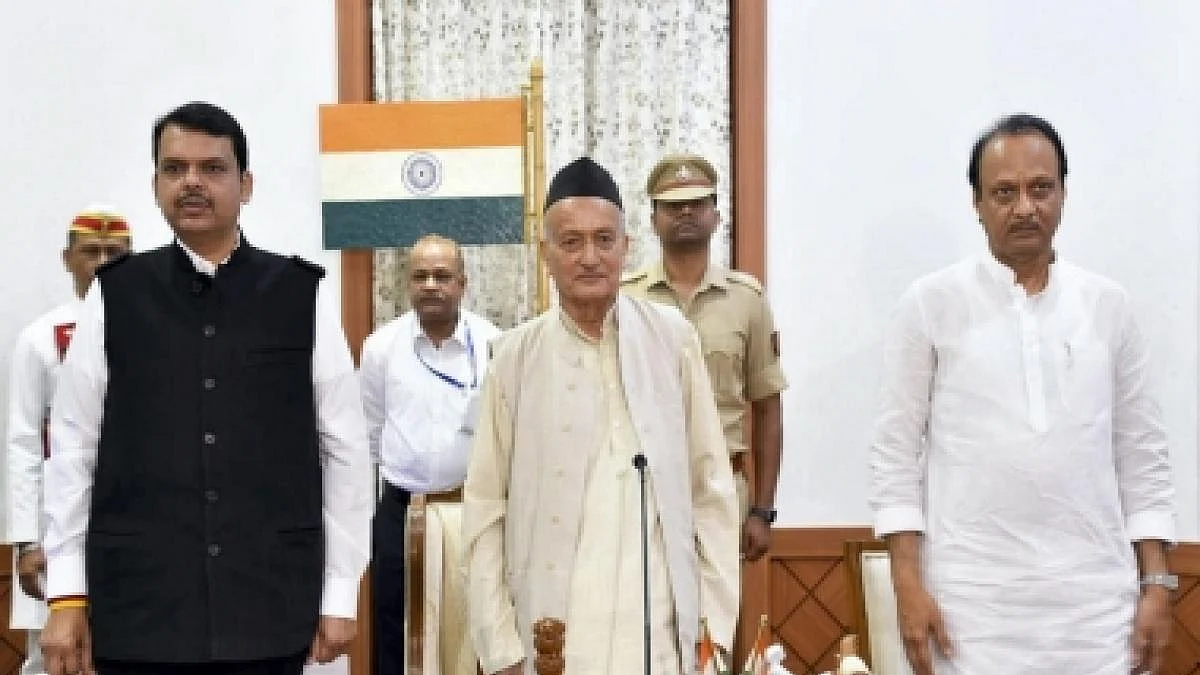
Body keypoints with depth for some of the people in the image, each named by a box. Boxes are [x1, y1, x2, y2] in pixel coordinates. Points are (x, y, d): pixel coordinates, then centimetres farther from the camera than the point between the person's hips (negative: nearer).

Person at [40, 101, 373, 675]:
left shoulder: (301, 295, 0)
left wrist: (340, 595, 1)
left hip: (271, 609, 0)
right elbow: (72, 449, 4)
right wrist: (67, 596, 1)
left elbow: (345, 449, 1)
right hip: (138, 608, 1)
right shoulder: (113, 296, 2)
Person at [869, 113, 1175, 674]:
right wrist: (908, 583, -8)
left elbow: (1142, 456, 9)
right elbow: (895, 451, -2)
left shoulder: (1108, 306, 7)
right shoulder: (930, 304, -1)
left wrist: (1156, 583, 4)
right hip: (971, 597, -2)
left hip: (1096, 597, 3)